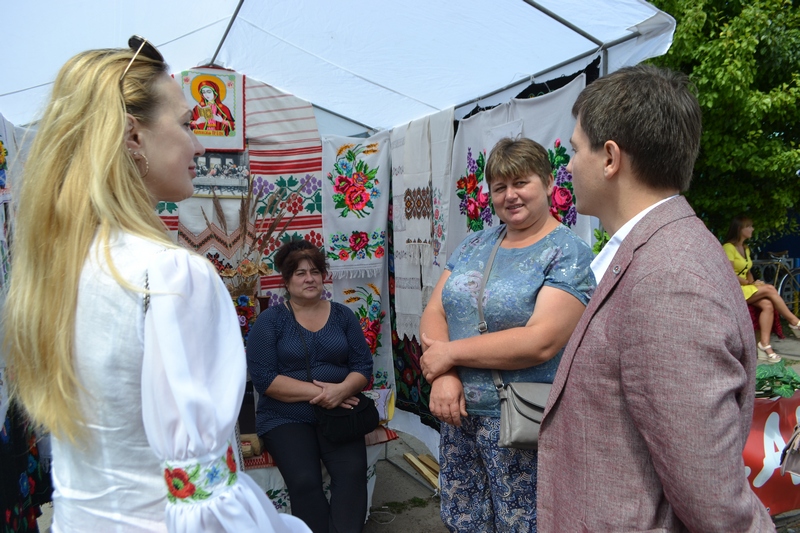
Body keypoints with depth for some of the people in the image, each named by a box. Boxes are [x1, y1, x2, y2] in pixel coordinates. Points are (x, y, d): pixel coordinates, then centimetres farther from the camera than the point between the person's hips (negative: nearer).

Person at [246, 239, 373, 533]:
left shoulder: (342, 315, 9)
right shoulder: (270, 320, 0)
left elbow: (363, 365, 6)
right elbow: (264, 378, -9)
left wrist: (343, 389, -17)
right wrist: (317, 392, -18)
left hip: (338, 412, 2)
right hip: (286, 416, -2)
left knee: (353, 472, -23)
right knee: (304, 481, -25)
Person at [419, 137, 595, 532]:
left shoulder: (568, 255, -10)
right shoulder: (475, 244, 9)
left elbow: (540, 341, -22)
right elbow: (434, 312, 3)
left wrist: (451, 353, -16)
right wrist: (443, 376, -14)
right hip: (459, 412, 6)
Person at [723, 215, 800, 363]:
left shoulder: (746, 248, 19)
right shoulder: (728, 247, -10)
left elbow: (748, 272, 21)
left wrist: (754, 283, 1)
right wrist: (750, 283, -10)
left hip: (746, 289, 8)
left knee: (768, 305, -20)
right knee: (769, 289, -22)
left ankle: (765, 346, -25)